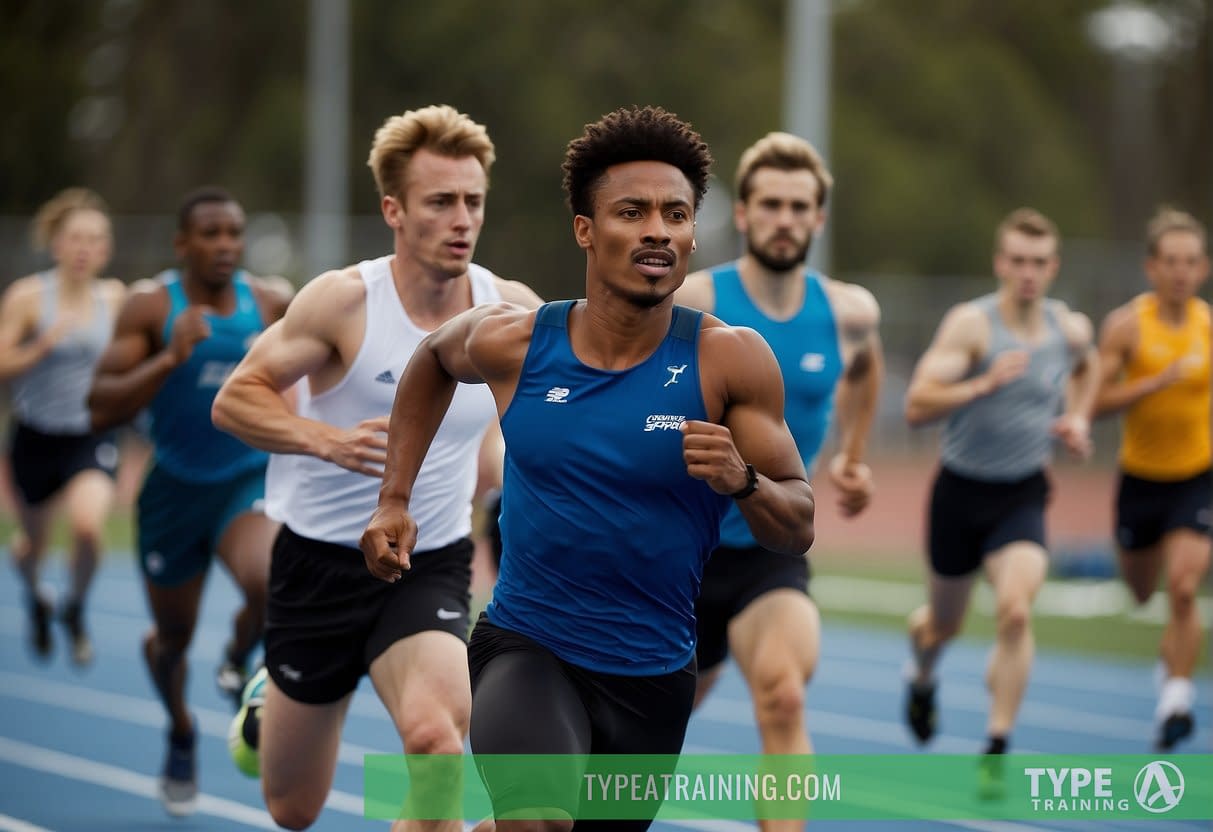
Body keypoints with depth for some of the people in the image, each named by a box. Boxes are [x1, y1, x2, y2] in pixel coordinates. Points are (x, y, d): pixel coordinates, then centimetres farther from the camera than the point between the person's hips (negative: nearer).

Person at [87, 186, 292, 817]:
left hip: (251, 480, 0)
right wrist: (170, 358, -30)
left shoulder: (272, 301, -5)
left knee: (270, 584, -32)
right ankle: (181, 736, 49)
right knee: (173, 637, 15)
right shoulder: (150, 306, -13)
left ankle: (240, 659, 5)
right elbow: (102, 409, -19)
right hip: (175, 489, 0)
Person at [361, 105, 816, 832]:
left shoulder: (729, 361, -11)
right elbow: (434, 360, 18)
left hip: (653, 672, 2)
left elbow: (799, 530, -7)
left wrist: (743, 481, -28)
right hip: (527, 644, -1)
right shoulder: (511, 343, -7)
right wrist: (396, 500, 13)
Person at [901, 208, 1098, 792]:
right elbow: (916, 405, -24)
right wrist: (984, 384, -36)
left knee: (1015, 612, -22)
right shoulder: (970, 323, -16)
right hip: (962, 489, -1)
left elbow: (1086, 366, 26)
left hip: (1023, 496, 1)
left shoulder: (1070, 328, -2)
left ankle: (996, 751, -16)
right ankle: (922, 676, 54)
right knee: (944, 624, 16)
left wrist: (1078, 419, 9)